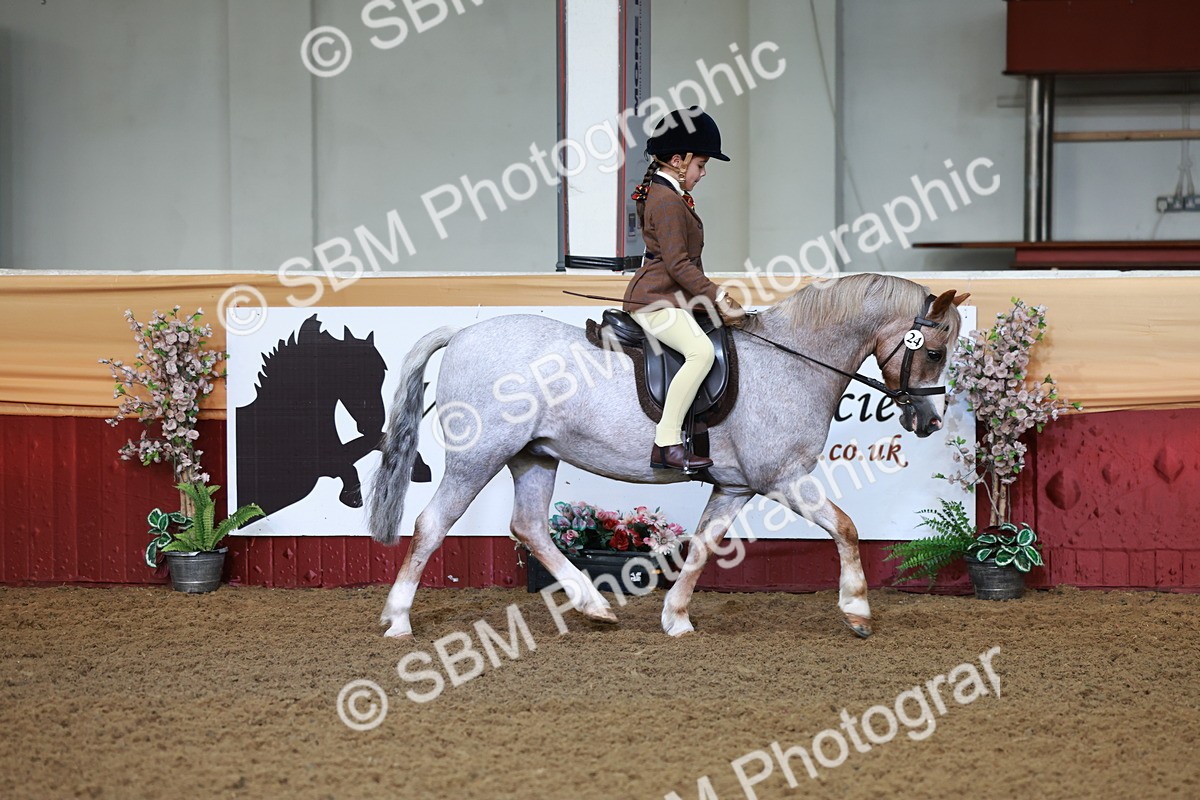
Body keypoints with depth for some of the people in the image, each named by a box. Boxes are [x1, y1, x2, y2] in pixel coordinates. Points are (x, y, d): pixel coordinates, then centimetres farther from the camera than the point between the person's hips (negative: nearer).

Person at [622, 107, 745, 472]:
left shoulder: (664, 195, 19)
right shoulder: (668, 202, -15)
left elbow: (685, 261, 24)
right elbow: (678, 264, -21)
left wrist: (714, 297, 17)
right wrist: (716, 297, -16)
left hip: (671, 299, 12)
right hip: (654, 301, -12)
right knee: (701, 351, -30)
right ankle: (667, 442, -30)